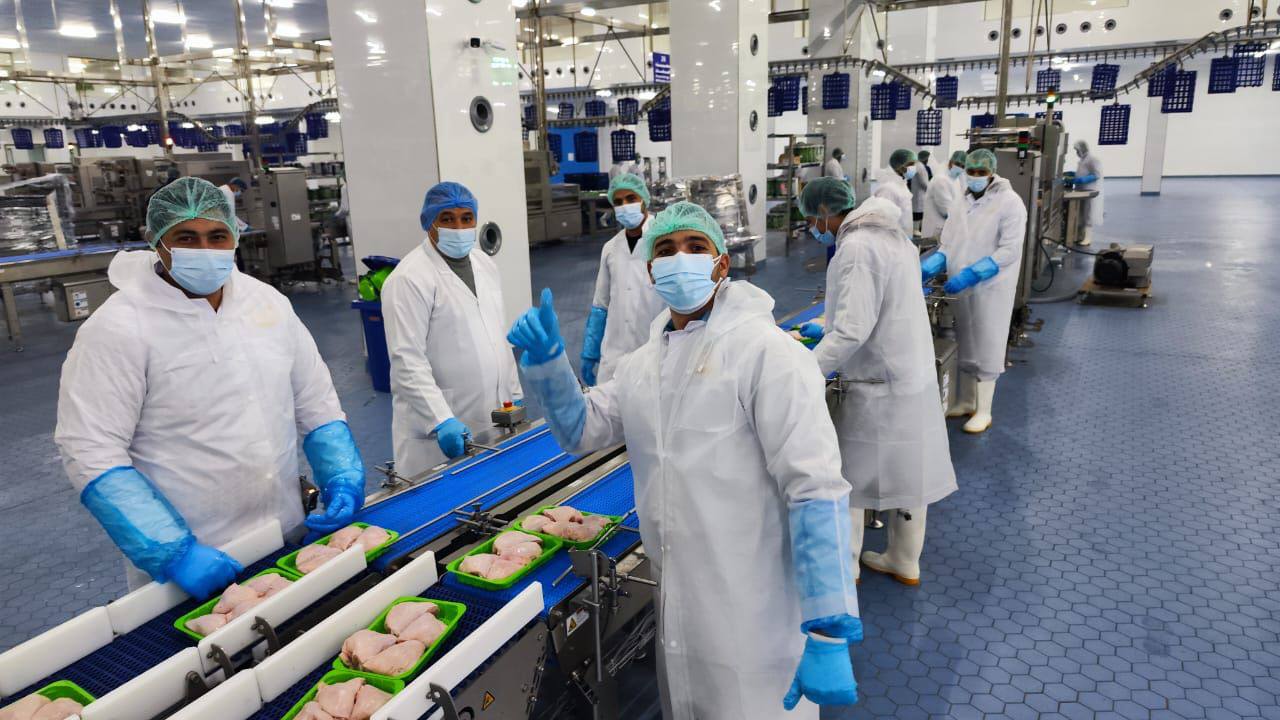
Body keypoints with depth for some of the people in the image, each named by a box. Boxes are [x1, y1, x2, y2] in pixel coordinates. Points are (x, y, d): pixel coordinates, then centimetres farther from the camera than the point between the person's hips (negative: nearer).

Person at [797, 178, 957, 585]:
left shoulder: (856, 247, -20)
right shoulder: (892, 235, 11)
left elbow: (853, 330, -26)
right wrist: (827, 329, 26)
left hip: (878, 387, -9)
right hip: (915, 376, 9)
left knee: (847, 477, 6)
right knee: (909, 470, 18)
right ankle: (905, 563, 33)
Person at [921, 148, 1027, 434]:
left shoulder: (1010, 202, -10)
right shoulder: (961, 202, 7)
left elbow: (1009, 250, -17)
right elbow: (948, 245, 8)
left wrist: (970, 274, -25)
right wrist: (928, 267, -10)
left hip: (990, 289, -5)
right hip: (960, 287, 5)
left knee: (986, 348, 3)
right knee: (963, 345, 14)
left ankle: (983, 412, 14)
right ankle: (965, 401, 29)